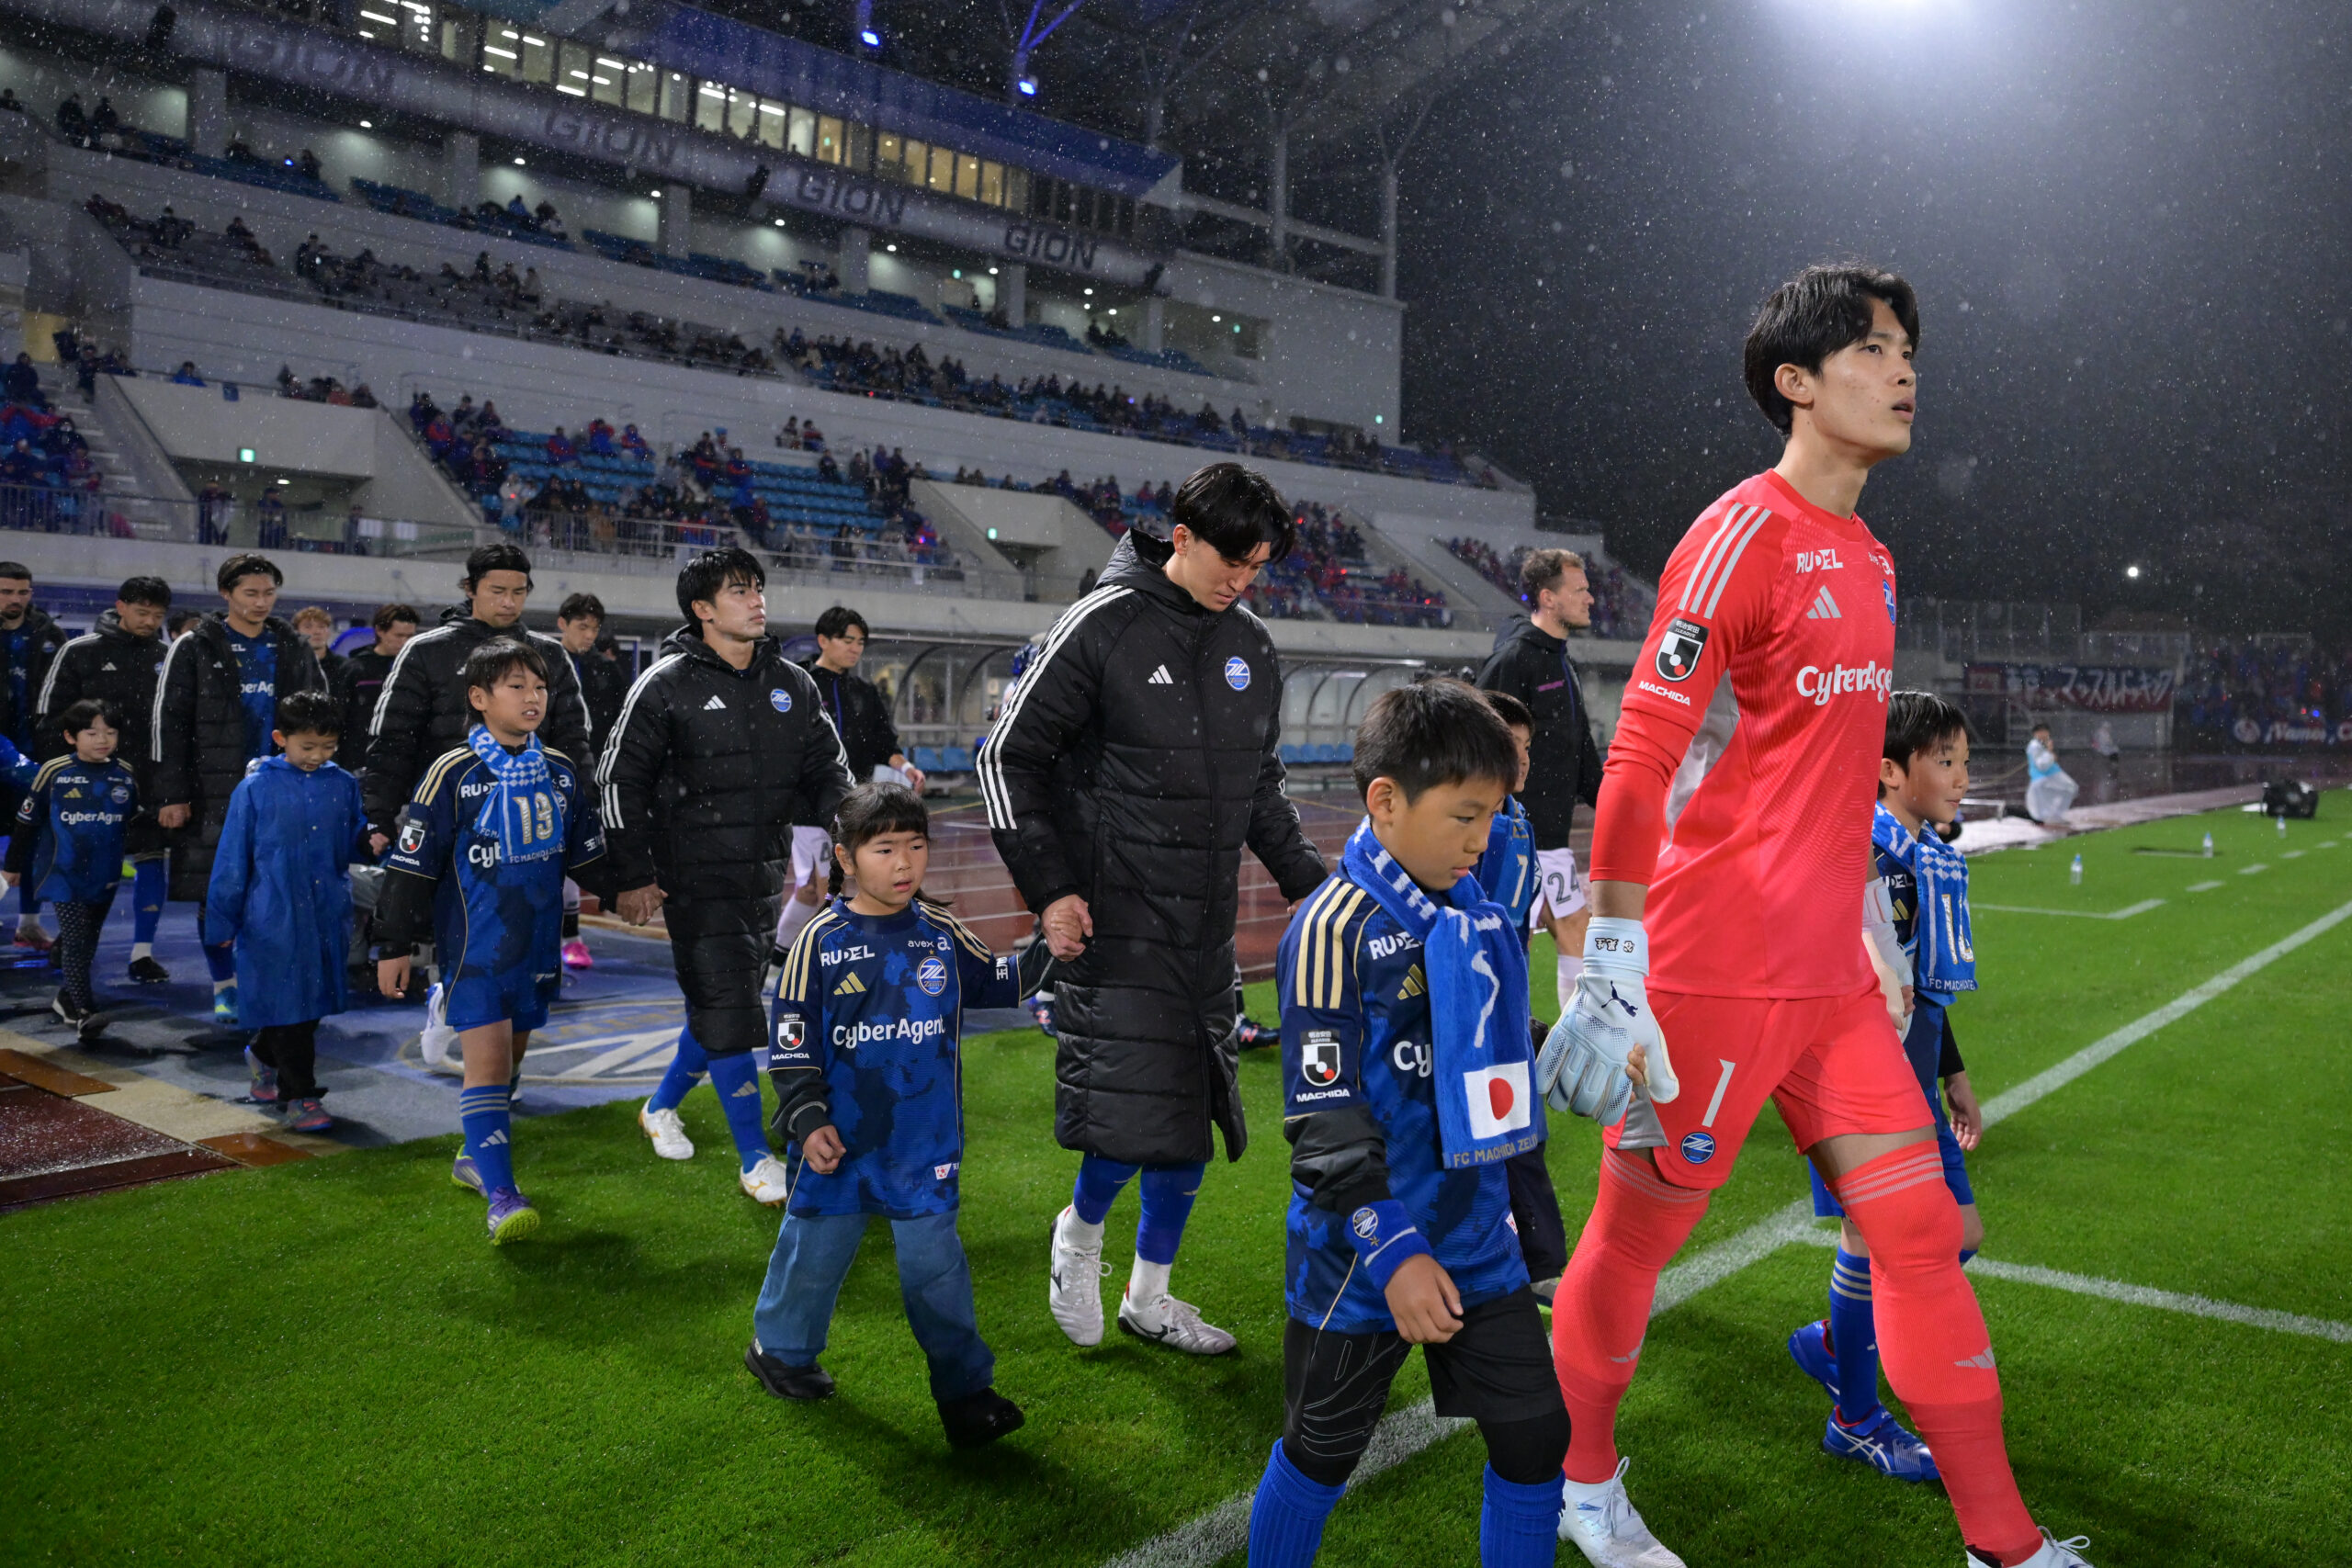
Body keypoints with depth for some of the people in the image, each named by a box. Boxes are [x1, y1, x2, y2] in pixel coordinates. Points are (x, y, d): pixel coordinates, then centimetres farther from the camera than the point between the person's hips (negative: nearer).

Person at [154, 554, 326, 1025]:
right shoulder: (194, 649, 2)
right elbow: (169, 724, -1)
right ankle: (224, 988, 14)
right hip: (215, 793, -2)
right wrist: (173, 796, -7)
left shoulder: (293, 648, 11)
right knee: (216, 893, 1)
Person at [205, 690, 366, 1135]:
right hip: (274, 919, -4)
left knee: (313, 1004, 14)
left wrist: (372, 839, -4)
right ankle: (298, 1096, 9)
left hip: (329, 917, 4)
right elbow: (232, 858, 0)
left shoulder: (343, 785, 5)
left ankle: (263, 1057, 41)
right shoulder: (256, 788, -4)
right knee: (289, 1006, -1)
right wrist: (222, 922, 2)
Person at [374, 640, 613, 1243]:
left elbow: (587, 852, 16)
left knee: (512, 1053, 17)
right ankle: (501, 1196, -12)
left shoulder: (562, 770, 5)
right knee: (486, 1058, -12)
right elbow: (411, 863, -8)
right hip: (473, 945, -6)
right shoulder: (454, 773, -11)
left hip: (535, 942, 6)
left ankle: (476, 1156, 37)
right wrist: (395, 945, -7)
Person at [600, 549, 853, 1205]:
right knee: (728, 1010, -7)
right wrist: (634, 876, -7)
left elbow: (826, 768, 14)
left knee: (724, 1003, 15)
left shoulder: (791, 683, 8)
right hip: (695, 879, -5)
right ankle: (755, 1158, 4)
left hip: (764, 875, 6)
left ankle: (661, 1106, 39)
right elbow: (620, 779, -3)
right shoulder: (668, 684, -6)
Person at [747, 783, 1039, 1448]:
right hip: (841, 1142, -1)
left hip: (926, 1143, 1)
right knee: (815, 1248, 15)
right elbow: (792, 1043, -6)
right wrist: (807, 1120, -12)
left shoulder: (941, 933, 1)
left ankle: (964, 1388, 14)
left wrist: (1043, 953, 0)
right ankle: (780, 1349, 41)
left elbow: (997, 983, 17)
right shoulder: (820, 942, -8)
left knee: (935, 1262, 3)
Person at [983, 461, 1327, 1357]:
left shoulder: (1252, 647, 11)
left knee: (1191, 1121, 10)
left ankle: (1149, 1297, 29)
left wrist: (1308, 880, 13)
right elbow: (1009, 756, -6)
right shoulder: (1103, 627, -9)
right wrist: (1049, 889, -11)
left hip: (1206, 926, 6)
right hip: (1114, 921, -6)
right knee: (1133, 1111, -12)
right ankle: (1080, 1232, 21)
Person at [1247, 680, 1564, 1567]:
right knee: (1324, 1451, 11)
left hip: (1478, 1241, 6)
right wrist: (1393, 1253, -21)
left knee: (1535, 1434, 10)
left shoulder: (1475, 909, 5)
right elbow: (1324, 1120, -18)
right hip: (1362, 1258, -6)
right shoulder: (1335, 928, -18)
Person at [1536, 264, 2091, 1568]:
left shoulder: (1869, 558, 14)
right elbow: (1638, 759, -17)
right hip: (1713, 973, -8)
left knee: (1922, 1233, 10)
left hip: (1829, 975, 8)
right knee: (1634, 1239, 8)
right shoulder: (1746, 533, -13)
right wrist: (1610, 968, -20)